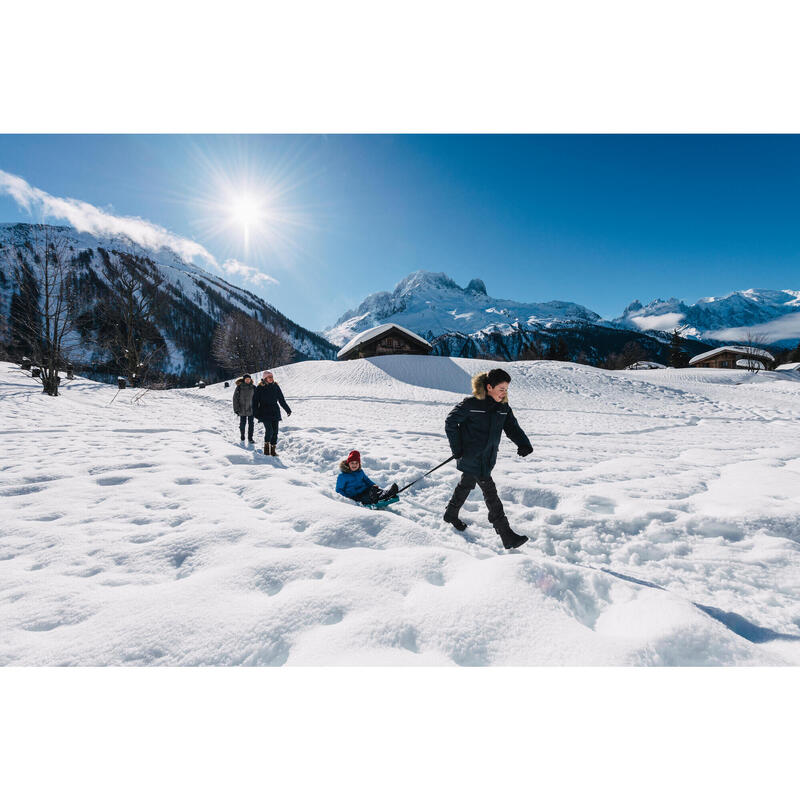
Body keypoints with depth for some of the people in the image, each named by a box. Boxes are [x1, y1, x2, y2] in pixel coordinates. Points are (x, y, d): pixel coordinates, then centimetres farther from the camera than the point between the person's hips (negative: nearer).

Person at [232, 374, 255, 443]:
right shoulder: (239, 387, -5)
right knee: (242, 423, 9)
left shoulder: (253, 388, 1)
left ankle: (250, 438, 11)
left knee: (251, 424, 1)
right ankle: (242, 435, 32)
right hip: (242, 409, -1)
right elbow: (235, 398, -2)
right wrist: (236, 409, -6)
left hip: (251, 409, 1)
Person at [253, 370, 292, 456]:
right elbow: (255, 401, 0)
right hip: (264, 413, -4)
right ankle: (266, 446, 7)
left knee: (275, 431, 1)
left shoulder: (275, 386, 8)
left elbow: (281, 399, 16)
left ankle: (272, 449, 12)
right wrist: (255, 413, -8)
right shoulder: (260, 387, -2)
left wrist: (287, 410, 18)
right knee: (269, 430, -16)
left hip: (275, 412, 4)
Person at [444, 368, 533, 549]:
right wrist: (457, 449, -12)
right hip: (472, 459, -7)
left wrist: (524, 444, -22)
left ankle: (451, 515, 45)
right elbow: (450, 422, -11)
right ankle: (507, 537, 1)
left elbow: (512, 427, -2)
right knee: (490, 493, -6)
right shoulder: (471, 404, -18)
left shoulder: (503, 407, 1)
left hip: (487, 458, 7)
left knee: (466, 486, 23)